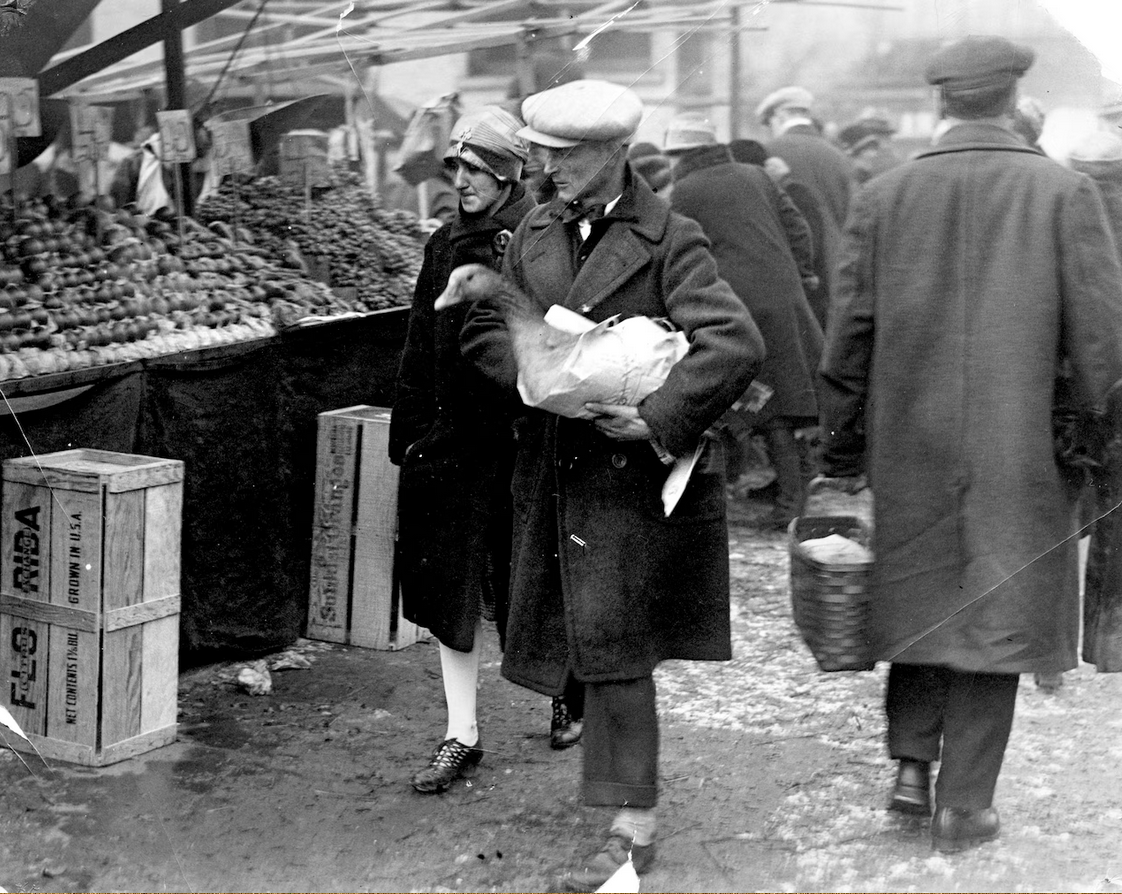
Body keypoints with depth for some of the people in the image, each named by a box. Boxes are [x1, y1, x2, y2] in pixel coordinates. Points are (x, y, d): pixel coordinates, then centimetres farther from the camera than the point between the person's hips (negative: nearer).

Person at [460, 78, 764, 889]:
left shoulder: (668, 241, -10)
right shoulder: (535, 234, 10)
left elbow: (737, 343, -20)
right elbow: (484, 328, 9)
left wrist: (659, 421, -23)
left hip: (633, 476, -6)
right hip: (555, 473, 6)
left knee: (614, 648, -5)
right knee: (584, 640, 14)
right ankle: (626, 787, 32)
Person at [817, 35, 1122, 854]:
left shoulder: (882, 197, -2)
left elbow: (849, 336, 0)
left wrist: (841, 451, 9)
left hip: (908, 452, 2)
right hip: (1018, 454, -2)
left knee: (921, 598, 20)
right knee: (991, 615, 8)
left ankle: (911, 763, 15)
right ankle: (964, 804, 14)